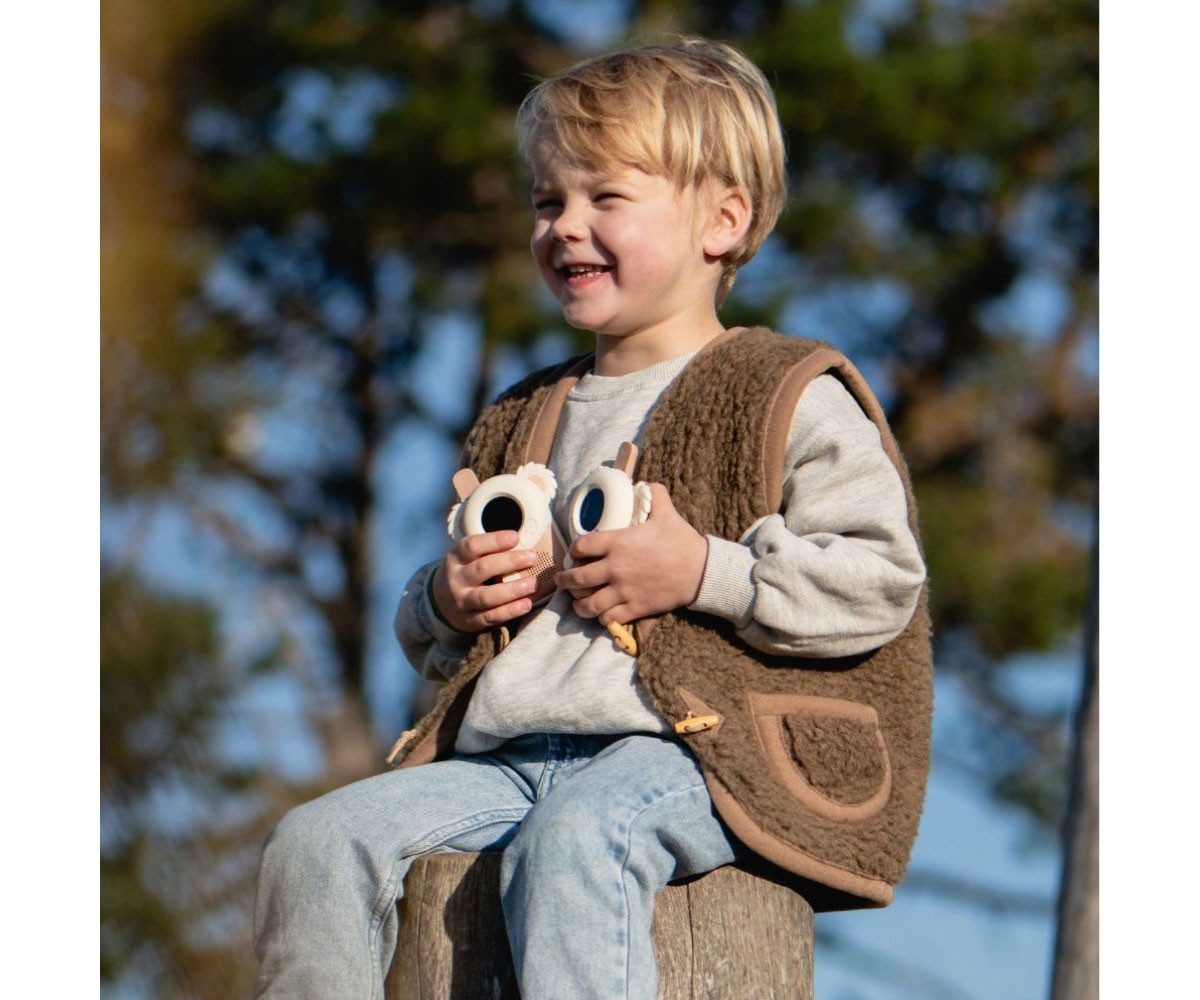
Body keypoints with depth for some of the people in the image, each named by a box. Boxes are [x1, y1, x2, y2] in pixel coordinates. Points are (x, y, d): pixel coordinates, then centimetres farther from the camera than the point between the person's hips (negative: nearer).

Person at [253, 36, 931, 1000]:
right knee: (321, 838, -15)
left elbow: (880, 580, -7)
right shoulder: (525, 419, 27)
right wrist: (447, 601, 10)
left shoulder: (787, 398, 5)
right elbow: (429, 640, 35)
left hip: (685, 748, -7)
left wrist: (703, 571, -13)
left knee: (574, 841, -39)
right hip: (504, 755, 7)